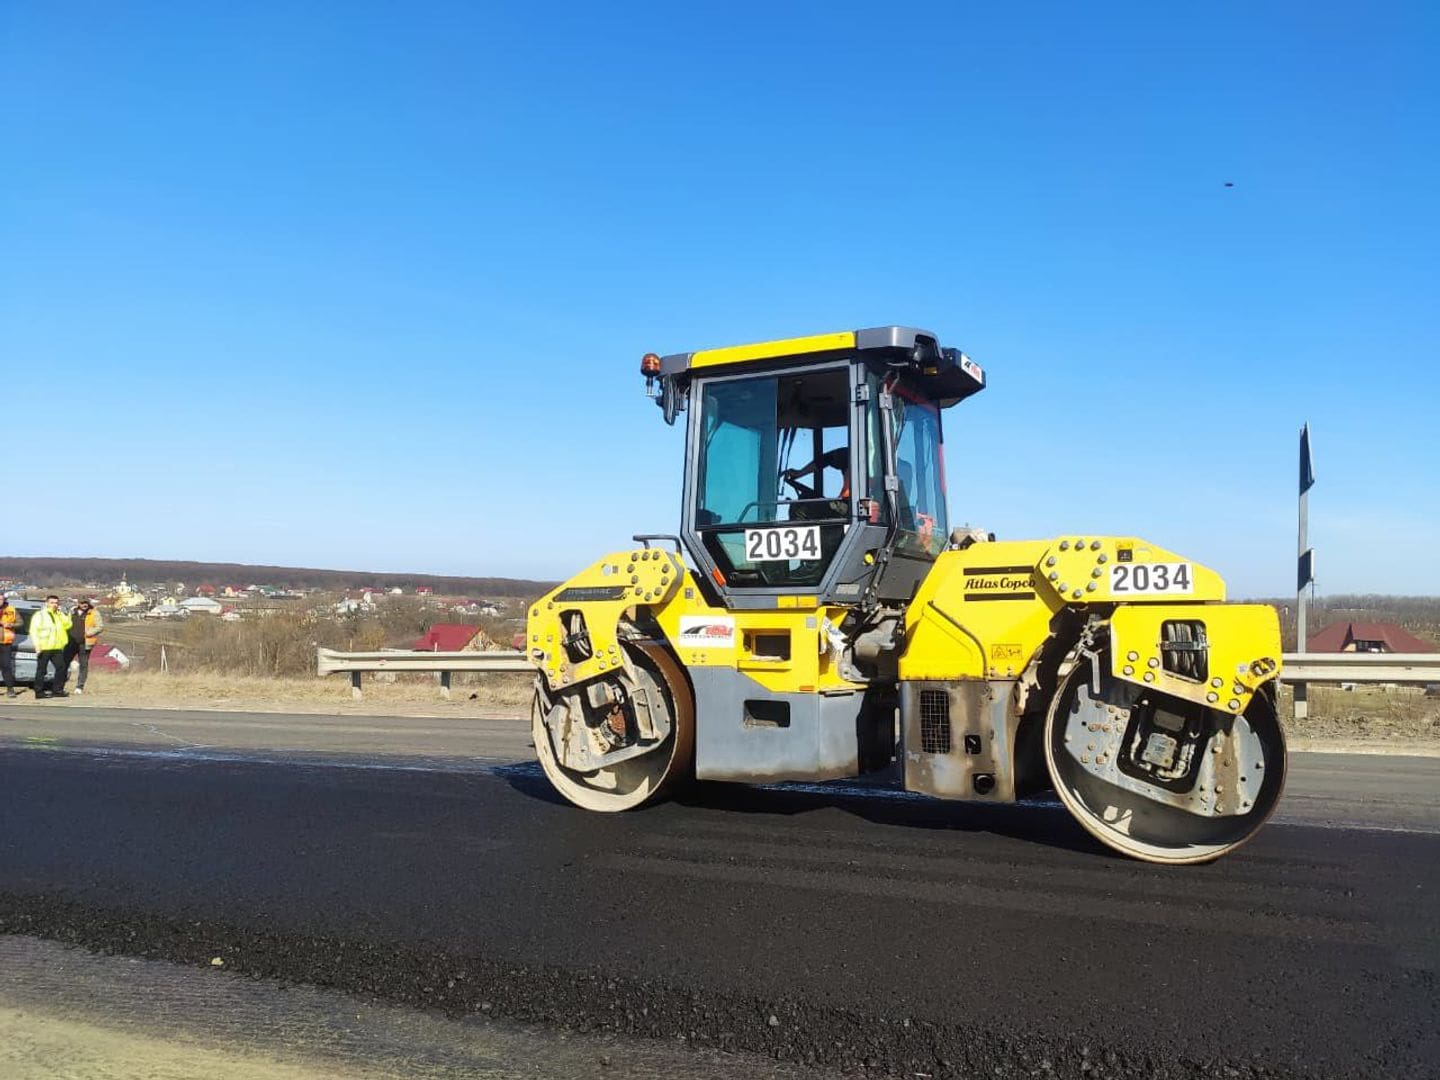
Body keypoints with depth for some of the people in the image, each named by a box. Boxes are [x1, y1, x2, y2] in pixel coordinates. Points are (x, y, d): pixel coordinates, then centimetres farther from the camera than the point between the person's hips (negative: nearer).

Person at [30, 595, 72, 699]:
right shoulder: (40, 615, 0)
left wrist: (61, 614, -4)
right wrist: (37, 645, -16)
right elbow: (33, 631, -7)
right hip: (44, 648, -6)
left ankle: (57, 690, 15)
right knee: (41, 670, -1)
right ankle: (39, 692, 3)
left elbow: (67, 625, 4)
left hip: (57, 648, 6)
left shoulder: (60, 615, 18)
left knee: (61, 668, 6)